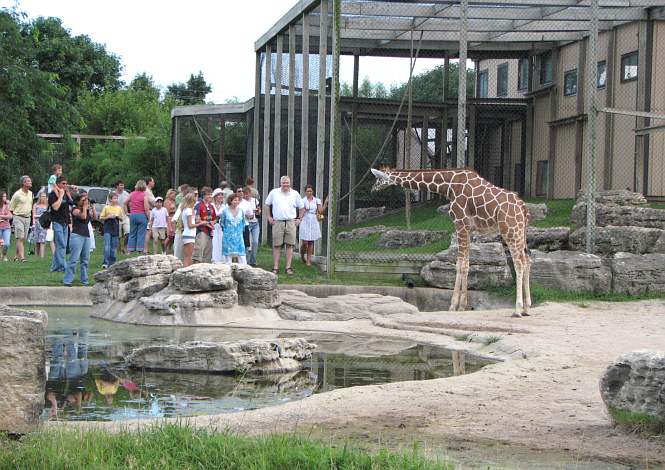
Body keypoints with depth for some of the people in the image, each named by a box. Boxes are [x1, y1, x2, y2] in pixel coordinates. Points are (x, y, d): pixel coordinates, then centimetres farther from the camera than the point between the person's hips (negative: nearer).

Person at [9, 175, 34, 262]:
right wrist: (15, 216, 0)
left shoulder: (31, 193, 10)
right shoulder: (17, 194, -11)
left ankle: (16, 255, 19)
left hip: (27, 218, 7)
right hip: (18, 218, -7)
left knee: (24, 239, 8)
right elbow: (11, 208, -4)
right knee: (20, 238, -12)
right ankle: (21, 257, -18)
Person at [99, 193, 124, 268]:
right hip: (107, 229, -3)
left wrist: (118, 217, -7)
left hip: (115, 230, 3)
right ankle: (106, 263, -14)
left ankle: (112, 263, 15)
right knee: (107, 246, -12)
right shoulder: (106, 207, -1)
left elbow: (122, 219, 13)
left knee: (114, 247, 7)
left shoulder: (119, 208, 8)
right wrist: (108, 217, -13)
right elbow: (101, 218, 1)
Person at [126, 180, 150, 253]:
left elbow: (126, 202, 14)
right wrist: (148, 217, -1)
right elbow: (146, 208, -13)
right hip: (142, 215, -4)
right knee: (141, 234, 1)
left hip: (133, 215, 4)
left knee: (132, 233, 11)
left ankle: (130, 250, 11)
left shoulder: (132, 194, 4)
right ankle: (139, 250, -1)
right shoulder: (144, 195, -10)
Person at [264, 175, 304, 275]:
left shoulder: (295, 194, 6)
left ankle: (288, 267, 5)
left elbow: (301, 208, 16)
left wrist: (299, 219, 8)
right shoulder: (274, 193, 4)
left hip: (291, 222, 1)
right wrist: (269, 217, 9)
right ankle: (275, 267, 2)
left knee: (290, 245, 0)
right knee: (276, 245, -1)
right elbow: (267, 204, 16)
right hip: (277, 222, -1)